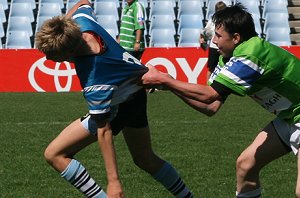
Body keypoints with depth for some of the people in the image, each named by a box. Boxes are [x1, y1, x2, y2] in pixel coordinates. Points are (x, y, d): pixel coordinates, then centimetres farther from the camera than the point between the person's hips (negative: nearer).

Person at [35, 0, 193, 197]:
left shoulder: (93, 83, -41)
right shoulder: (81, 19, -25)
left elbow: (104, 131, -35)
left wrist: (114, 181, -30)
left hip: (120, 106, -8)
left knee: (55, 154, -11)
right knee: (146, 160, 25)